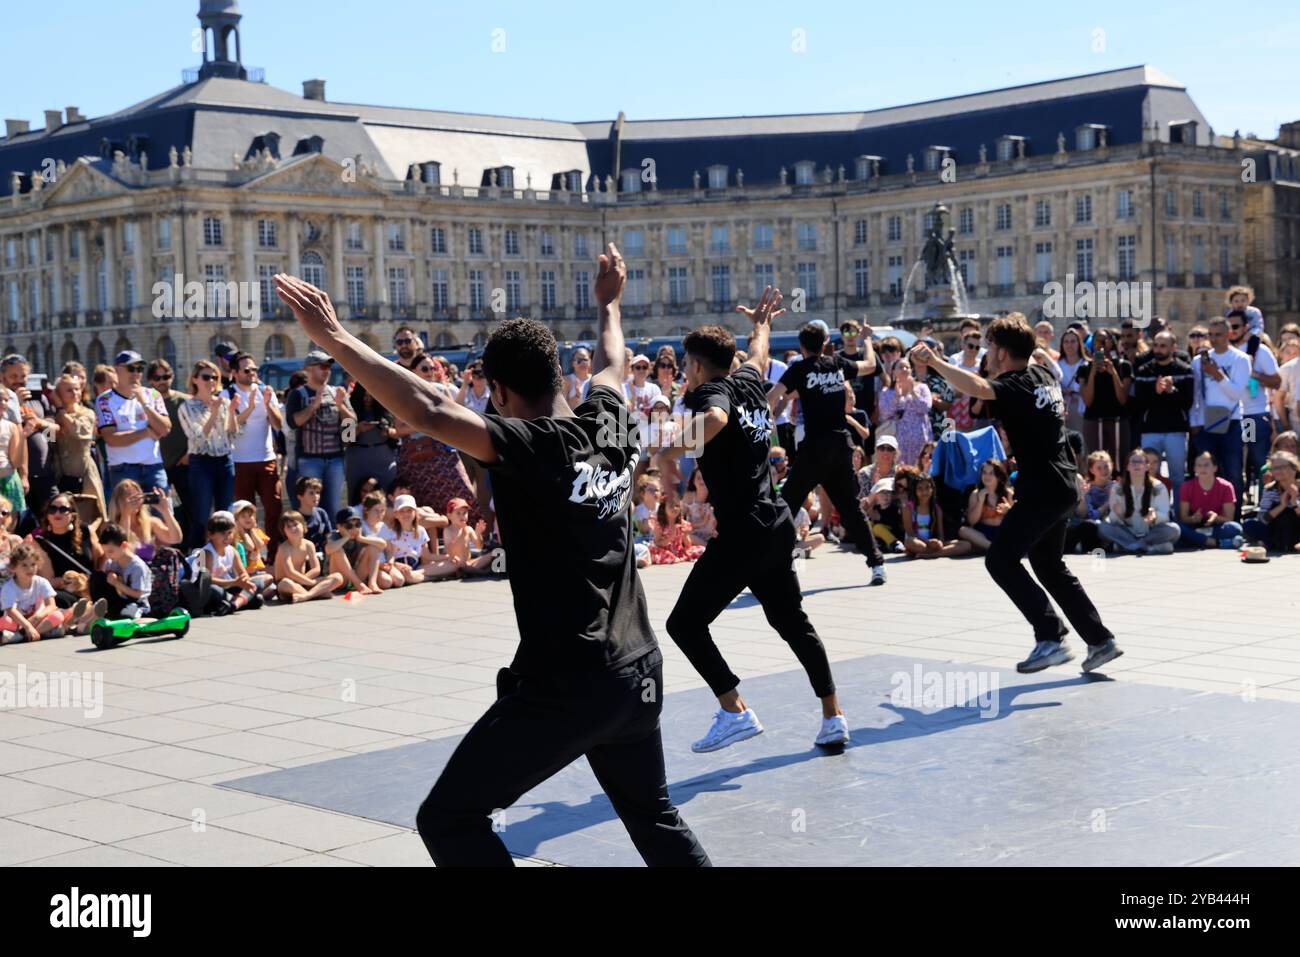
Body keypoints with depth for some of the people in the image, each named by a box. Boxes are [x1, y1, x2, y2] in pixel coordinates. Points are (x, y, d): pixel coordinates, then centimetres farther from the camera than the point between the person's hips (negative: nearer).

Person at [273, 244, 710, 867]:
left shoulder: (531, 447, -15)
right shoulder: (609, 423, 4)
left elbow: (431, 412, -28)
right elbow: (612, 364, 26)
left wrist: (333, 338, -26)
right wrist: (608, 303, 45)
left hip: (563, 685, -8)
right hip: (637, 674, 8)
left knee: (449, 820, 2)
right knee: (655, 818, 26)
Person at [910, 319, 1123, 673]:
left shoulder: (1018, 386, -15)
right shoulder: (1044, 375, 11)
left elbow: (976, 387, -35)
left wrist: (933, 360, -33)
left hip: (1042, 490, -10)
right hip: (1064, 487, 10)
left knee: (1000, 559, -6)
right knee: (1049, 565, 20)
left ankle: (1051, 638, -10)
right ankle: (1100, 639, 20)